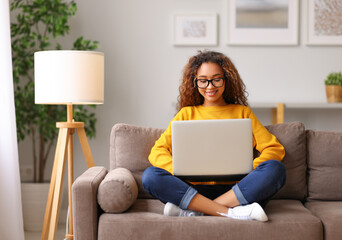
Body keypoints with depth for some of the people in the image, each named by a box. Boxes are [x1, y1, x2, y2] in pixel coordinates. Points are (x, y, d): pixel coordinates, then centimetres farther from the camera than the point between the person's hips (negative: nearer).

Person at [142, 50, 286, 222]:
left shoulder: (242, 112, 19)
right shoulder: (186, 114, 19)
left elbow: (275, 149, 8)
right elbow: (157, 152, 7)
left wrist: (251, 169, -11)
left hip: (236, 191, 0)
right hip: (195, 191, 0)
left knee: (275, 169, -27)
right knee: (150, 176, -25)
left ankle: (192, 211, -32)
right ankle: (230, 212, -33)